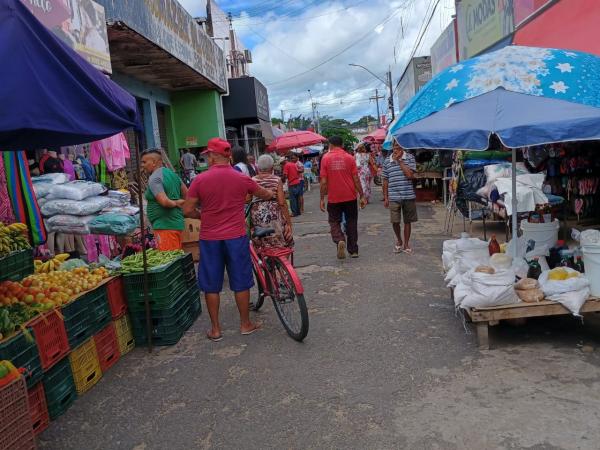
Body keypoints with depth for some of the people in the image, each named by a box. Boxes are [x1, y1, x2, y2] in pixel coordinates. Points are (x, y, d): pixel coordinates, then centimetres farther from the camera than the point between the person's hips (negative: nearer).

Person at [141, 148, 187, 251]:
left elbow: (164, 201, -24)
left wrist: (175, 203, -6)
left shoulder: (154, 178, -13)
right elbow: (187, 195, 18)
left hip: (165, 226, -9)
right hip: (177, 223, 9)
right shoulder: (171, 173, 13)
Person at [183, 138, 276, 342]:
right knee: (241, 283, 12)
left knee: (211, 286, 11)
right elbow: (265, 194, 14)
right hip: (236, 237, 1)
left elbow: (187, 211, -5)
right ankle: (245, 324, 23)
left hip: (209, 239, 0)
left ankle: (215, 329, 19)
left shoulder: (200, 180, -7)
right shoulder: (242, 179, -3)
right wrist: (272, 194, 37)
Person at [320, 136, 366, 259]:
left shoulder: (325, 158, -5)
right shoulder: (349, 158, -2)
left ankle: (340, 241, -16)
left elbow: (323, 181, -8)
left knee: (334, 222, 11)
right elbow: (356, 179, -3)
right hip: (350, 197, 2)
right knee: (351, 223, 13)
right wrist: (362, 196, 3)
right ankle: (353, 250, 17)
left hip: (334, 198, -1)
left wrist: (322, 199, -2)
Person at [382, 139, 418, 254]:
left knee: (407, 221, 9)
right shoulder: (387, 161, 5)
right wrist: (385, 198, 6)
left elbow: (410, 175, -15)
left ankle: (406, 244, 23)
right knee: (395, 222, 2)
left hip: (408, 196, -1)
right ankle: (399, 241, 27)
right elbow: (385, 181, 9)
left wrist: (399, 160, -12)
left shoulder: (410, 158, -1)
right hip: (393, 197, 1)